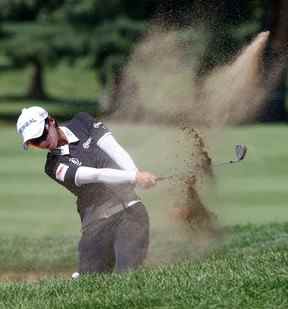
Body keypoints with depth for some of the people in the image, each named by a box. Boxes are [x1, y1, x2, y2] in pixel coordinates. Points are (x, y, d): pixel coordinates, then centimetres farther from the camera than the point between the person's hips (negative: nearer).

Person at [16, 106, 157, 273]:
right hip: (97, 222, 0)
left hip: (130, 210, 0)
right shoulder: (55, 166, -3)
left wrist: (136, 174, -24)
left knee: (128, 276, -18)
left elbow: (114, 149, -5)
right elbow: (96, 175, -18)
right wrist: (135, 177, -30)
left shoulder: (84, 123, 8)